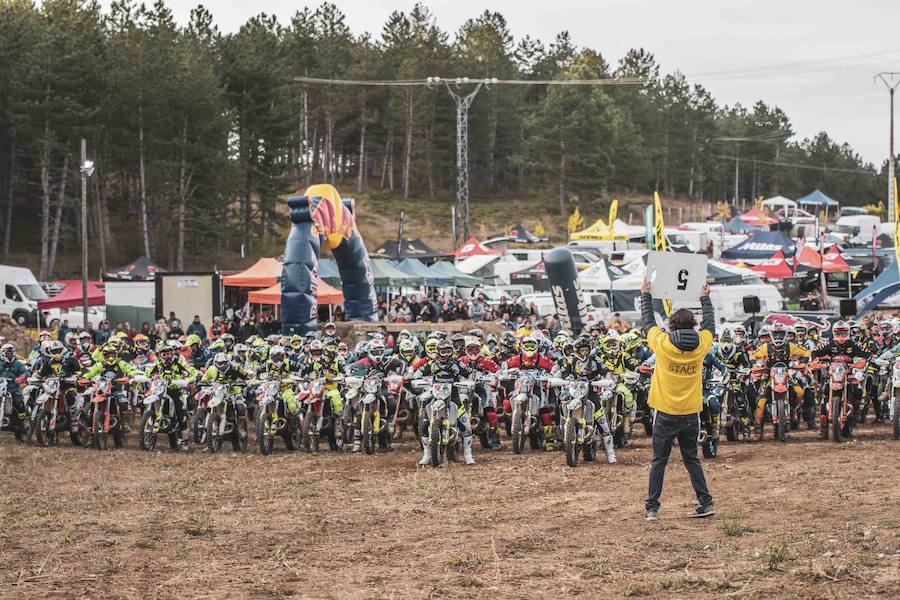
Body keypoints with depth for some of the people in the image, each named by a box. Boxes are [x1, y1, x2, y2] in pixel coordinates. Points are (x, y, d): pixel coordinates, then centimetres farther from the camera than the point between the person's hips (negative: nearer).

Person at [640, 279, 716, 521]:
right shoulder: (701, 345, -4)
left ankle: (652, 508, 3)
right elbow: (709, 323, 16)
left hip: (665, 414, -2)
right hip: (691, 414, 2)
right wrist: (705, 298, 31)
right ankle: (706, 502, 10)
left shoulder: (662, 344, -10)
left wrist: (645, 295, 21)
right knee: (692, 459, 14)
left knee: (658, 461, 4)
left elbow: (648, 322, 7)